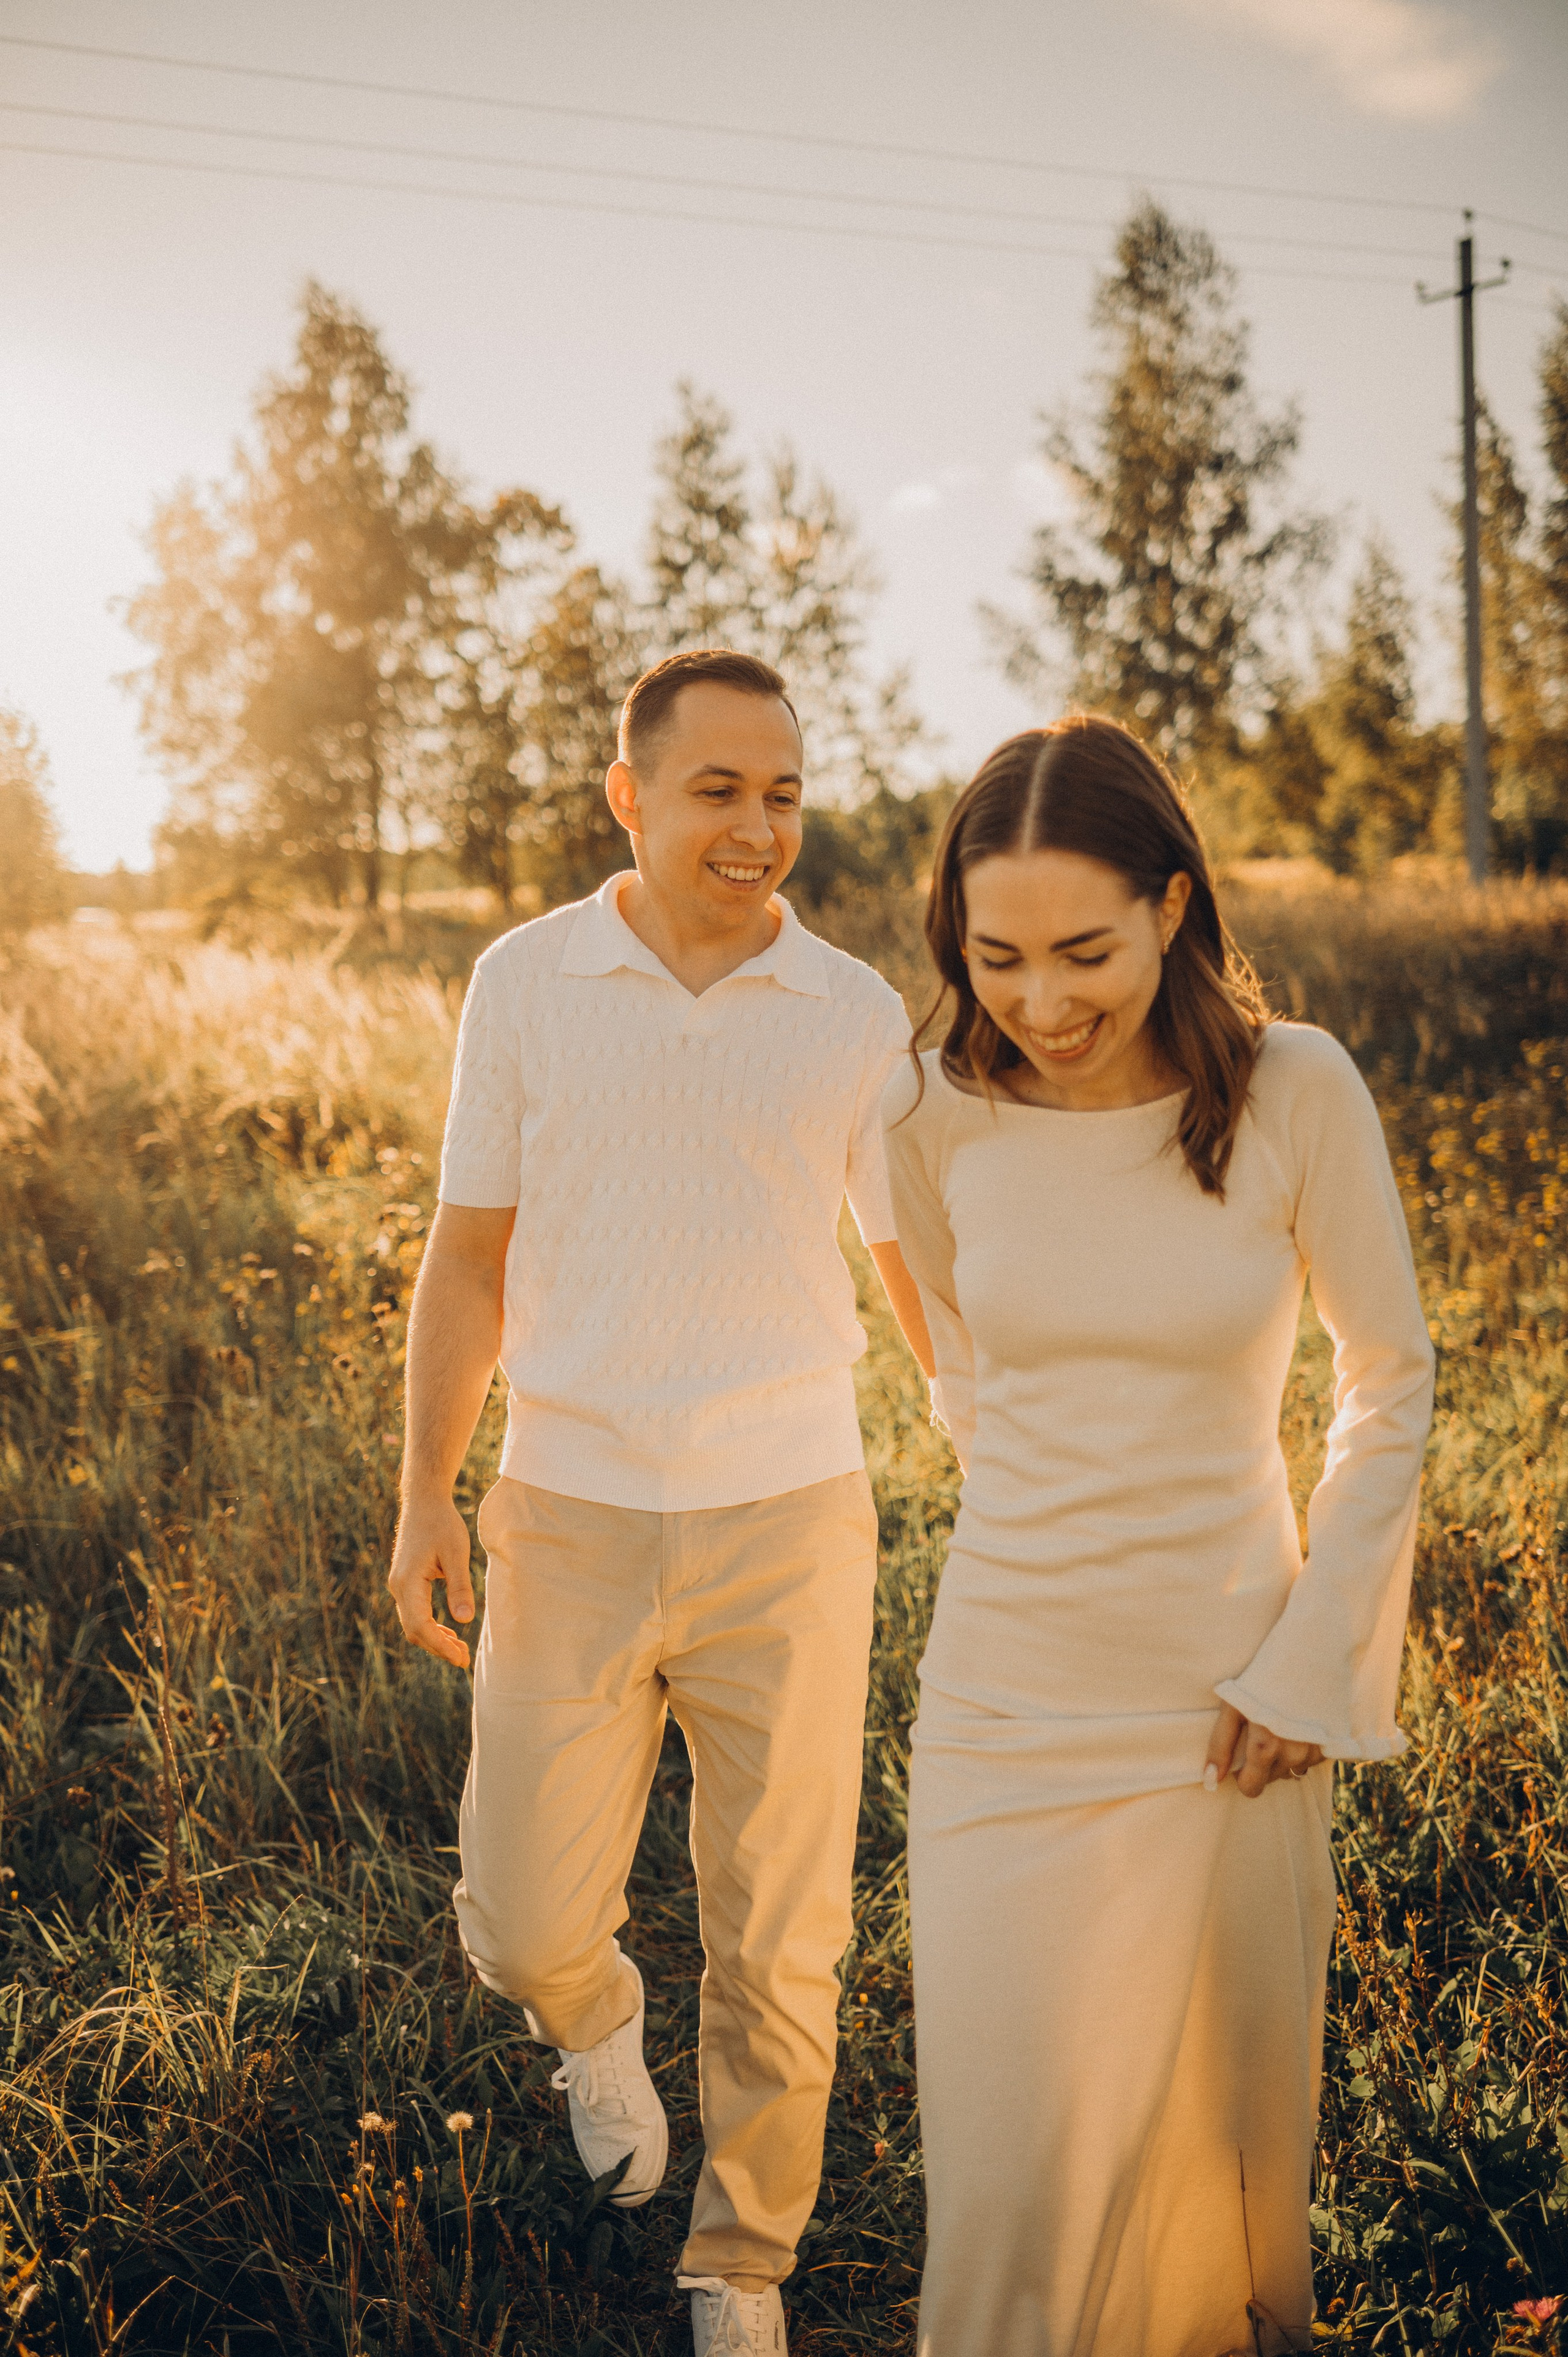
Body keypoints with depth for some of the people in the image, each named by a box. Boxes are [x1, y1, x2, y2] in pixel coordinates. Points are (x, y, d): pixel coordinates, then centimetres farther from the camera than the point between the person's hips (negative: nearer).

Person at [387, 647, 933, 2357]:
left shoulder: (858, 1017, 0)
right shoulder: (524, 983, 0)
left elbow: (927, 1273, 8)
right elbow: (471, 1258, 5)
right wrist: (423, 1497, -2)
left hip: (788, 1525, 0)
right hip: (571, 1522, 0)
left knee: (779, 1948, 6)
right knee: (525, 1926, 4)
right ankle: (596, 2023, 41)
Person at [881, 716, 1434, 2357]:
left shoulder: (1295, 1092, -12)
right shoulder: (936, 1116, -7)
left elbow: (1390, 1386, -1)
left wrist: (1315, 1662, -4)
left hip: (1228, 1695, 0)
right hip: (1004, 1696, 1)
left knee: (1222, 2095, 18)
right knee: (1010, 2153, 2)